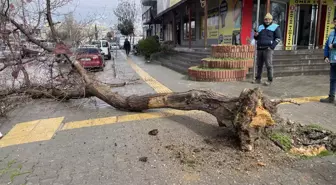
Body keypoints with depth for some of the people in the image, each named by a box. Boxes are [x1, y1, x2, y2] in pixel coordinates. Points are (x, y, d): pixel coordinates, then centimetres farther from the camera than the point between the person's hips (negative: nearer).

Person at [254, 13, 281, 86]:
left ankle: (270, 80, -3)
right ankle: (258, 79, 12)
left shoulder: (275, 27, 8)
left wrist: (272, 46, -11)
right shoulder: (260, 27, 21)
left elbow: (278, 38, 1)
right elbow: (257, 38, 27)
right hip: (259, 48, 5)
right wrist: (255, 35, 3)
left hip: (268, 49, -4)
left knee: (268, 65, -8)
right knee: (259, 65, 5)